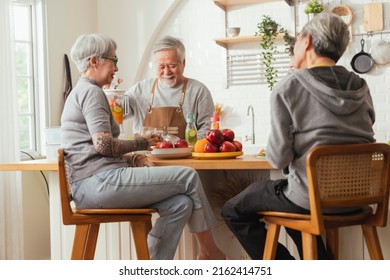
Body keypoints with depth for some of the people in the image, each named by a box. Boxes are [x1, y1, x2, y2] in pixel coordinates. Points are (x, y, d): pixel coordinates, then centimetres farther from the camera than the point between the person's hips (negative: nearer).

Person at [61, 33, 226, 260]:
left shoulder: (82, 92, 25)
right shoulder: (91, 91, -7)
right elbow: (103, 145, -18)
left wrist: (136, 159, 10)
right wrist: (143, 143, -2)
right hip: (100, 182, -10)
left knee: (181, 204, 0)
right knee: (188, 176, -7)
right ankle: (208, 252, 6)